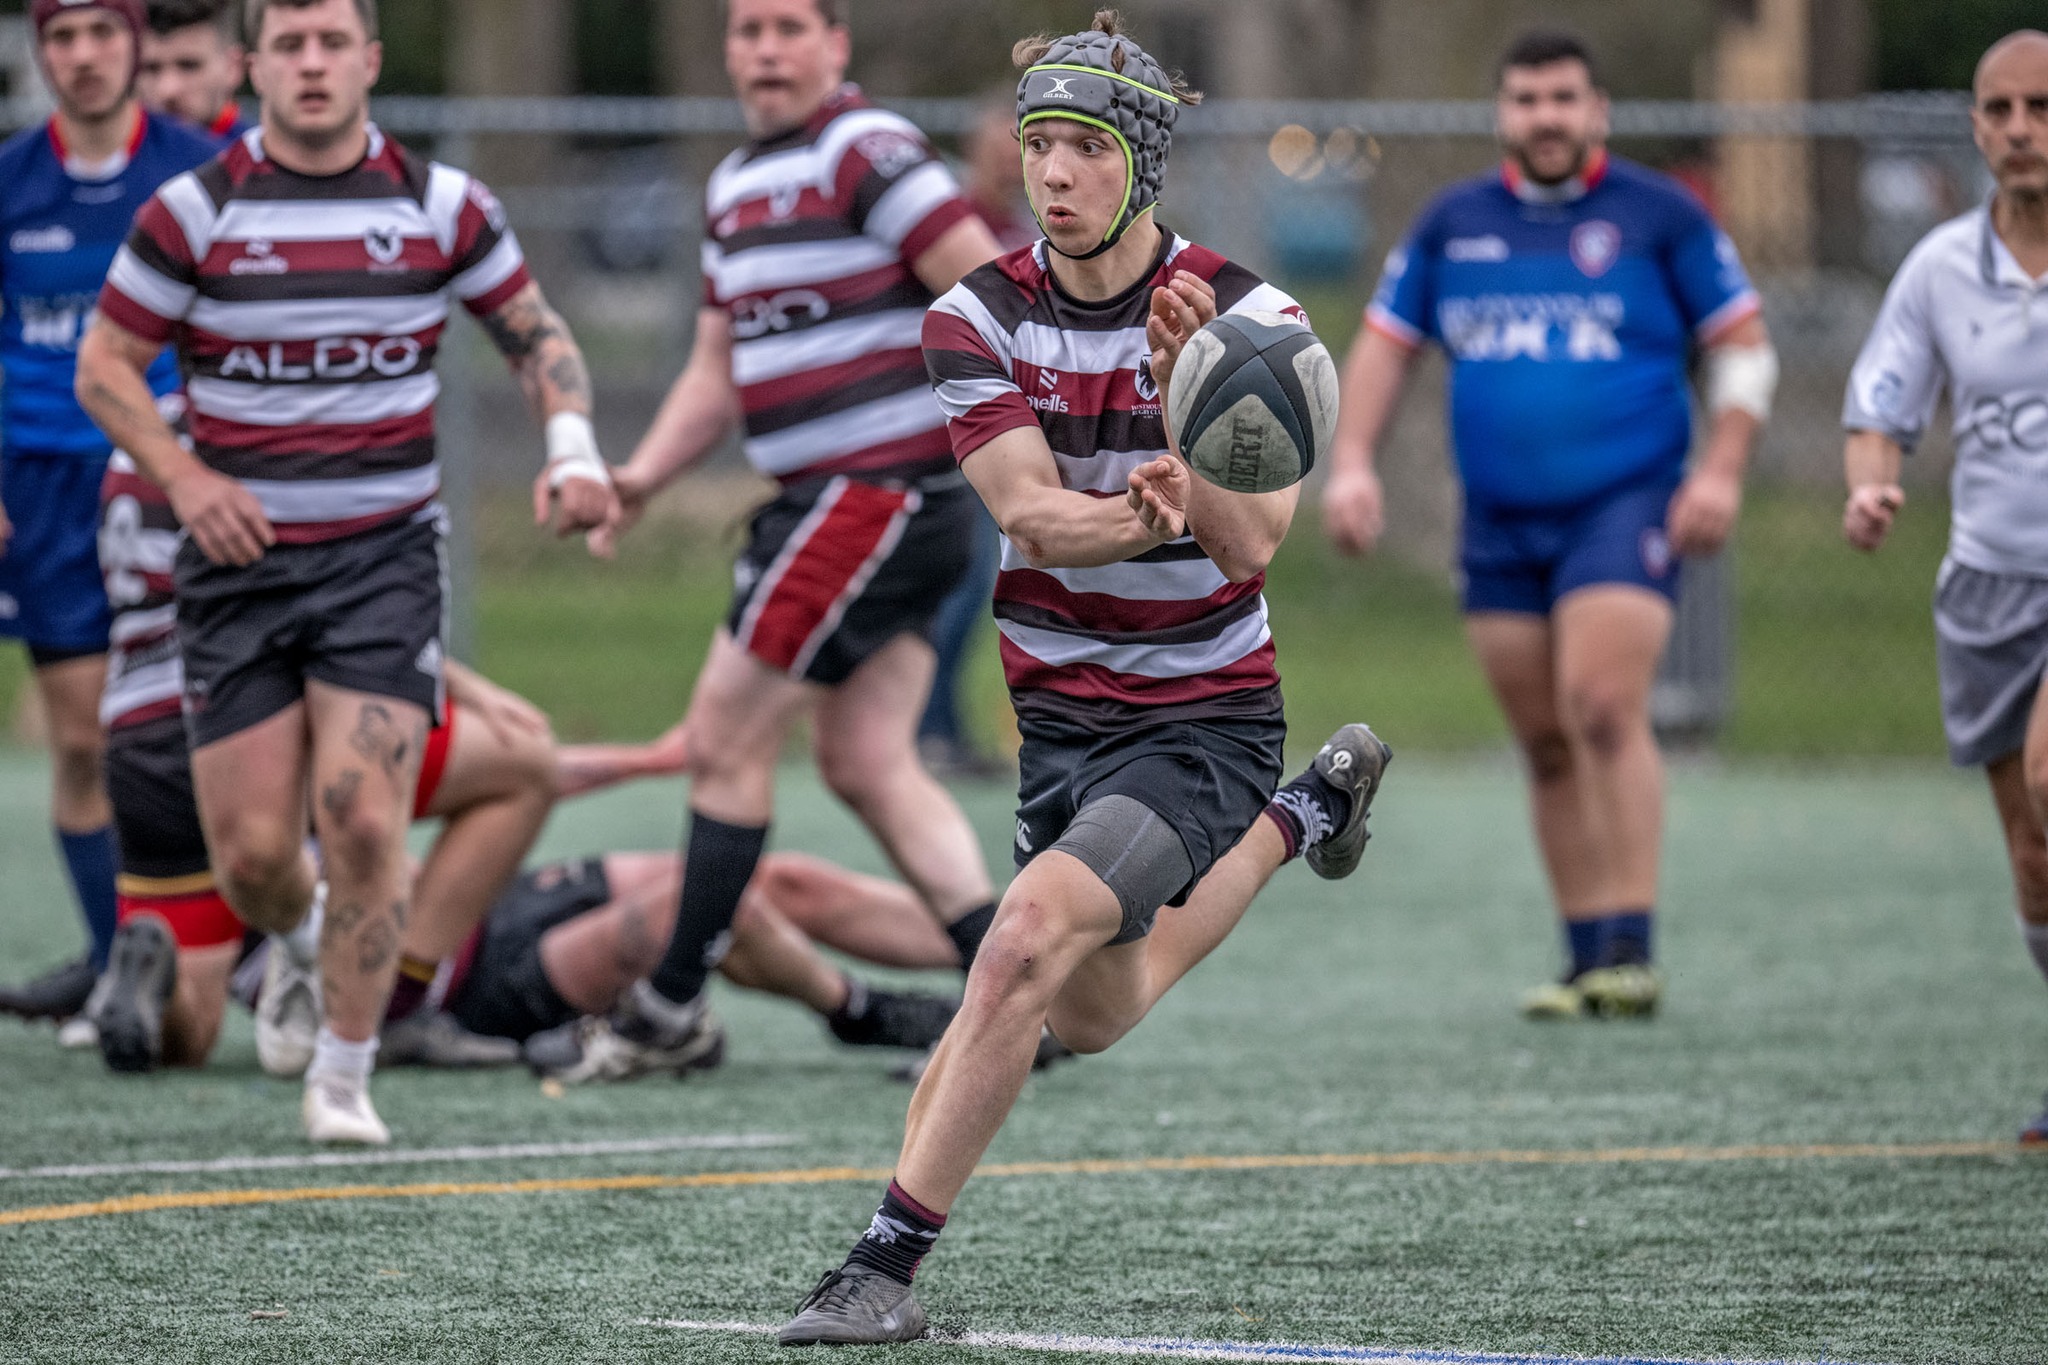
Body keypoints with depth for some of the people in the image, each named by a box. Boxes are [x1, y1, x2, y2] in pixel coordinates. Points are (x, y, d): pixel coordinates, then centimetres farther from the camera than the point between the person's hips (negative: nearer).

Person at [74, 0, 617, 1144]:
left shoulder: (443, 205, 0)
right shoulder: (194, 212, -4)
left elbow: (537, 332, 13)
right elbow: (105, 367, 3)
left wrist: (575, 452, -5)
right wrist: (186, 480, -12)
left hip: (386, 553, 0)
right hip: (241, 557, 0)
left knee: (362, 818, -15)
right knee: (252, 853, -2)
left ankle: (347, 1073, 2)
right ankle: (300, 947, 35)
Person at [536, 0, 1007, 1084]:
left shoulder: (867, 151, -12)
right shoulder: (735, 185, 16)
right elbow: (719, 369, 21)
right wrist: (637, 479, 8)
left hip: (877, 494, -9)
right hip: (829, 501, 9)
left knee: (725, 741, -2)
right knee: (863, 762, 5)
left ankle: (671, 1008, 7)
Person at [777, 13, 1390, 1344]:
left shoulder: (1247, 317, -15)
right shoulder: (980, 317, -8)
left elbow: (1249, 547, -23)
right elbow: (1034, 518, -19)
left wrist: (1184, 400, -39)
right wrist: (1146, 513, -40)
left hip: (1203, 720, -5)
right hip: (1049, 716, 5)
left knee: (1034, 929, -28)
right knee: (1094, 1016, 20)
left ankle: (889, 1261, -23)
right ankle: (1303, 816, 48)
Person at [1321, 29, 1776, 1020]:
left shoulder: (1658, 215, 1)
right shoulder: (1453, 224, 10)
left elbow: (1743, 343, 3)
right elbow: (1384, 343, 17)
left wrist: (1721, 470, -8)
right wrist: (1351, 462, 4)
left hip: (1627, 507, -4)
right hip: (1500, 525, 4)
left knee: (1602, 708, -20)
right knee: (1546, 745, 5)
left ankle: (1630, 951, -17)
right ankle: (1588, 960, 12)